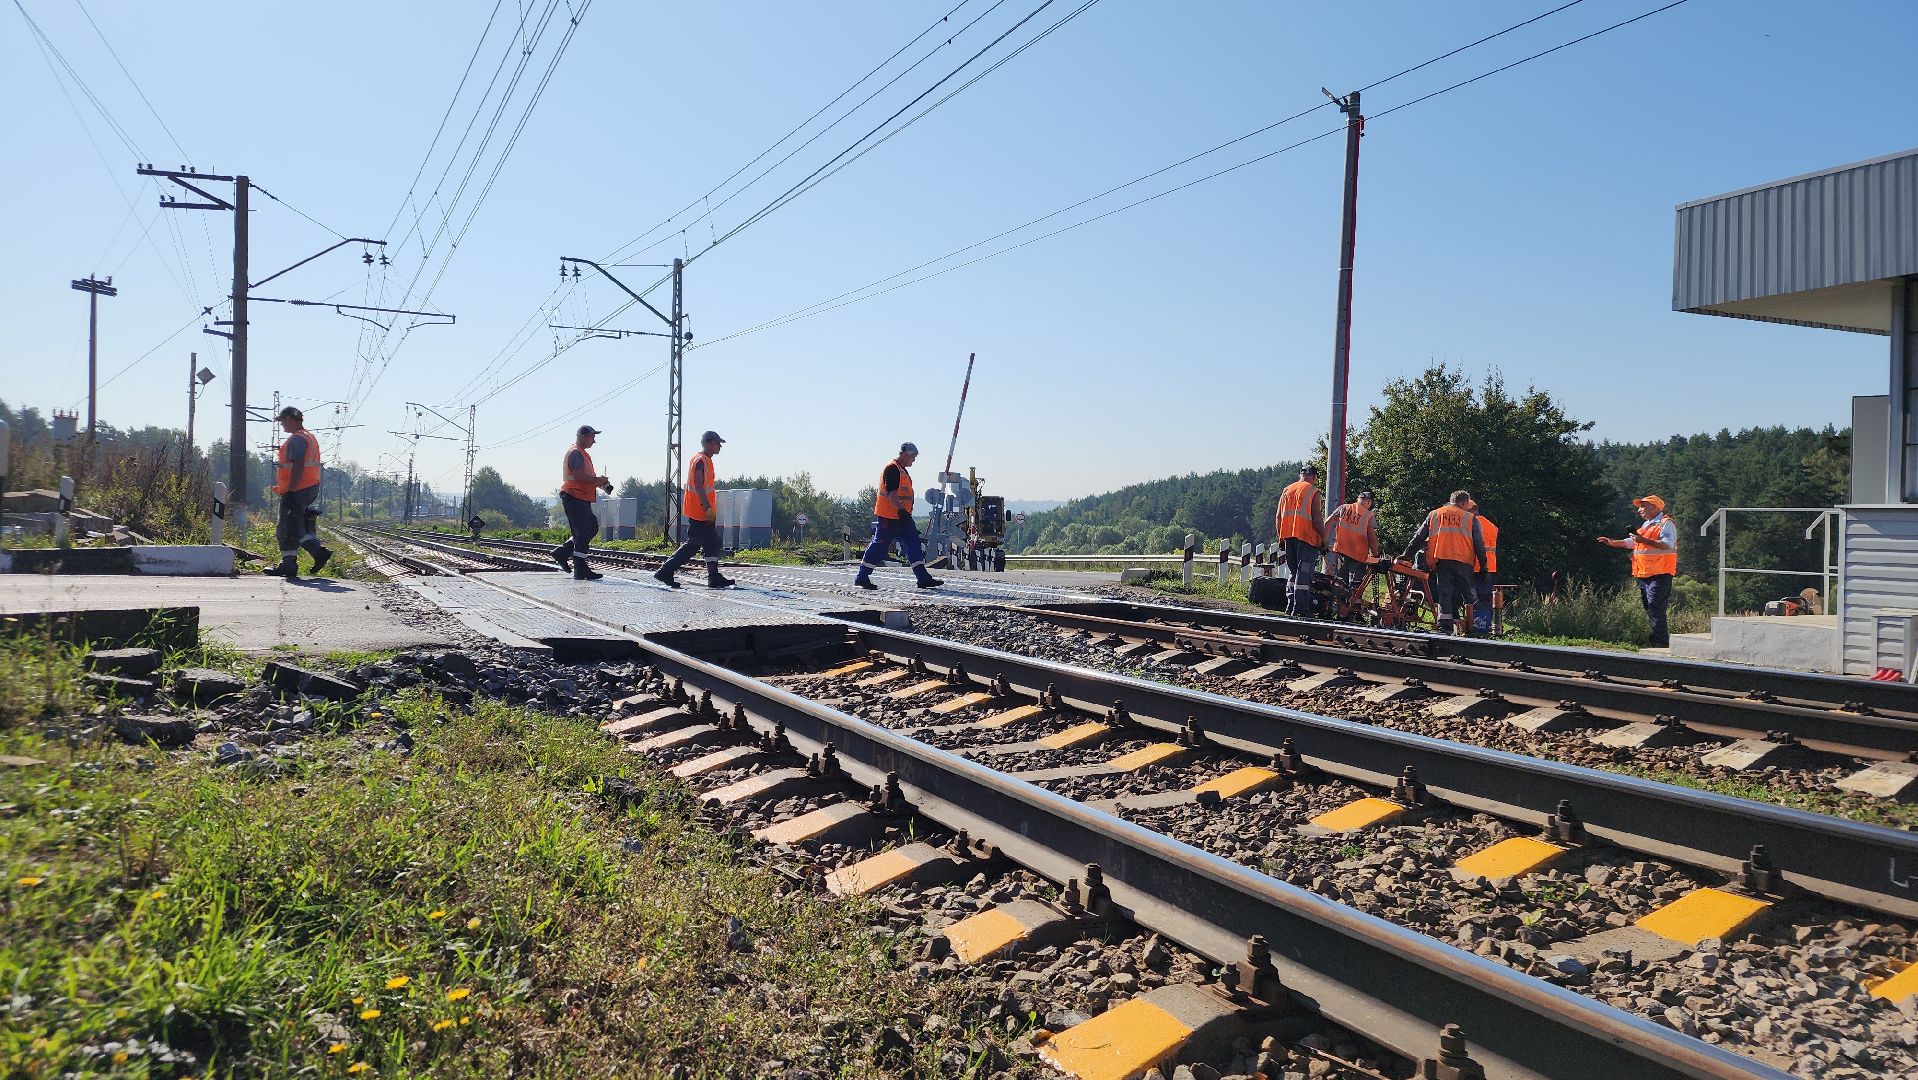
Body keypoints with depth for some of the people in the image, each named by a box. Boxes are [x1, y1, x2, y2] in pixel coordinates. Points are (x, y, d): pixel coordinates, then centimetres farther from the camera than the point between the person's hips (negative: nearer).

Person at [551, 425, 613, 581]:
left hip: (581, 499, 11)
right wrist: (600, 480, -15)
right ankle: (581, 571, -5)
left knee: (592, 527, 14)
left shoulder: (581, 453, 20)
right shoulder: (576, 453, -14)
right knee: (583, 533, -8)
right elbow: (579, 477, -24)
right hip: (574, 497, -11)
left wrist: (598, 482, 11)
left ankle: (562, 552, 17)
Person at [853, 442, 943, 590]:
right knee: (879, 545, -3)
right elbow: (891, 493, -23)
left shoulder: (902, 470, 18)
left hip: (902, 517, 10)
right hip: (888, 517, -10)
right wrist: (901, 510, -28)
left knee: (914, 544, 4)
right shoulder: (892, 469, -15)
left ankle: (923, 578, 3)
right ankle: (862, 577, 6)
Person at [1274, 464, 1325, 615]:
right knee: (1304, 574, -5)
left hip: (1288, 538, 6)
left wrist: (1281, 538, 18)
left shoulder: (1287, 490, 14)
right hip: (1307, 537, -6)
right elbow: (1317, 518, -11)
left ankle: (1290, 607, 15)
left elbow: (1278, 517, 13)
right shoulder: (1313, 491, -4)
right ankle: (1300, 609, -10)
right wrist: (1324, 538, -5)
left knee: (1292, 572, 15)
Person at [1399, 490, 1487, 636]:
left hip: (1440, 561, 1)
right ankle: (1470, 630, 6)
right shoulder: (1471, 518, 10)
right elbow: (1479, 543, 7)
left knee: (1444, 593, -1)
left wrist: (1407, 554, 16)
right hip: (1463, 562, -1)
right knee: (1467, 595, 7)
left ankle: (1445, 627, -11)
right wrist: (1483, 563, 10)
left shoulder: (1434, 515, 15)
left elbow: (1419, 537, 13)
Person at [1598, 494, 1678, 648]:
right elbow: (1631, 542, 32)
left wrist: (1644, 540, -28)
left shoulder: (1666, 523, -5)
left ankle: (1660, 643, -18)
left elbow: (1667, 544, -21)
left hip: (1659, 574, -10)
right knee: (1648, 609, 11)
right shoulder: (1646, 525, 24)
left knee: (1656, 609, -16)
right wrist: (1614, 542, 18)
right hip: (1643, 574, 10)